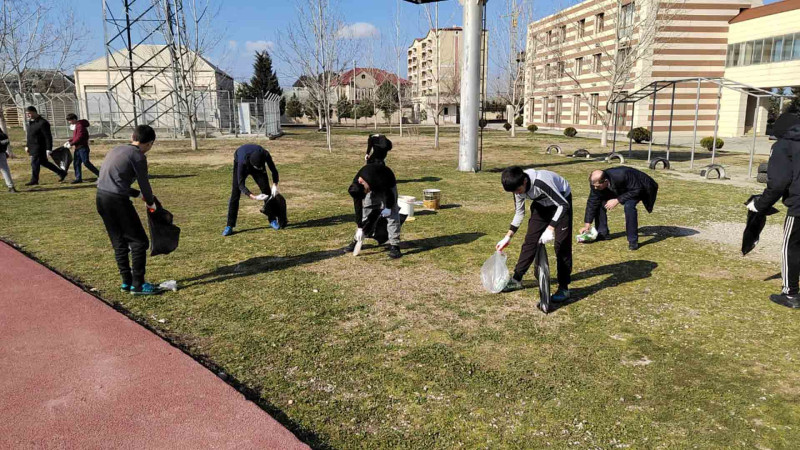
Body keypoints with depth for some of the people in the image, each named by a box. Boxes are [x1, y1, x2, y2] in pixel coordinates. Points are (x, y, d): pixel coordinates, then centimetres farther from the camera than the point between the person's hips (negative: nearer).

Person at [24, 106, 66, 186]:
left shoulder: (42, 123, -18)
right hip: (33, 148, 10)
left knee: (35, 163, -4)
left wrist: (49, 149, -22)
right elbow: (30, 135, 22)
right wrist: (28, 146, 22)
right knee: (43, 162, 14)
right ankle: (62, 173, 20)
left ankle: (34, 180, 8)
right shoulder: (30, 122, 11)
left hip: (39, 148, -10)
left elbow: (48, 137, -19)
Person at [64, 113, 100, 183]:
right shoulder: (75, 126, 18)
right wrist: (69, 141, 8)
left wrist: (71, 144, -15)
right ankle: (78, 178, 10)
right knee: (76, 163, 7)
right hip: (78, 148, 10)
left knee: (86, 162, -12)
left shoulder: (80, 126, -13)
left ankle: (100, 174, -8)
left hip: (83, 147, -10)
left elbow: (79, 137, -20)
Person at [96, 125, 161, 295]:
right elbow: (144, 183, -2)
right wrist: (150, 202, 16)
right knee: (139, 242, 1)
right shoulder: (138, 156, -6)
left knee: (119, 243, 17)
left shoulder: (116, 150, 19)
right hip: (117, 200, -8)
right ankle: (138, 285, 3)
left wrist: (138, 194, 30)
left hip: (101, 198, 9)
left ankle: (126, 282, 24)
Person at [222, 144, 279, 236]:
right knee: (235, 194, -12)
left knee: (266, 189, -6)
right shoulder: (242, 162, -44)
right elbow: (241, 185, -40)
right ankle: (229, 226, -8)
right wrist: (254, 197, -52)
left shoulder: (265, 155, -38)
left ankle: (272, 220, 9)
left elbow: (274, 170, -24)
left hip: (257, 162, 3)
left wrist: (275, 185, -41)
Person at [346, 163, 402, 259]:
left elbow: (389, 193, -26)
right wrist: (359, 228, -13)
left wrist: (388, 207, -18)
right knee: (364, 211, 1)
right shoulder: (356, 187, -25)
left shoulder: (377, 180, -44)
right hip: (372, 187, 5)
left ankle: (394, 245, -14)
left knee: (392, 214, -14)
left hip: (387, 186, -5)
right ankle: (357, 240, 13)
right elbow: (358, 208, -16)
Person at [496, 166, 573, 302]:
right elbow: (519, 213, -2)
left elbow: (563, 205, -34)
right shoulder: (518, 186, -16)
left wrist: (550, 229, -41)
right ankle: (516, 279, 11)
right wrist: (508, 237, -4)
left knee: (562, 244, -11)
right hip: (541, 204, 6)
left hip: (561, 202, -6)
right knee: (530, 240, 2)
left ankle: (564, 288, -3)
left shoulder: (540, 181, -39)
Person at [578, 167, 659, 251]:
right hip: (622, 190, 6)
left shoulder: (622, 175, -42)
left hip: (639, 188, -6)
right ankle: (602, 233, 9)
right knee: (599, 203, -8)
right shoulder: (596, 182, -24)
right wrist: (587, 225, -15)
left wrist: (617, 200, -37)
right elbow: (592, 202, -16)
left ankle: (633, 241, -21)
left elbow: (636, 190, -31)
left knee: (629, 205, -34)